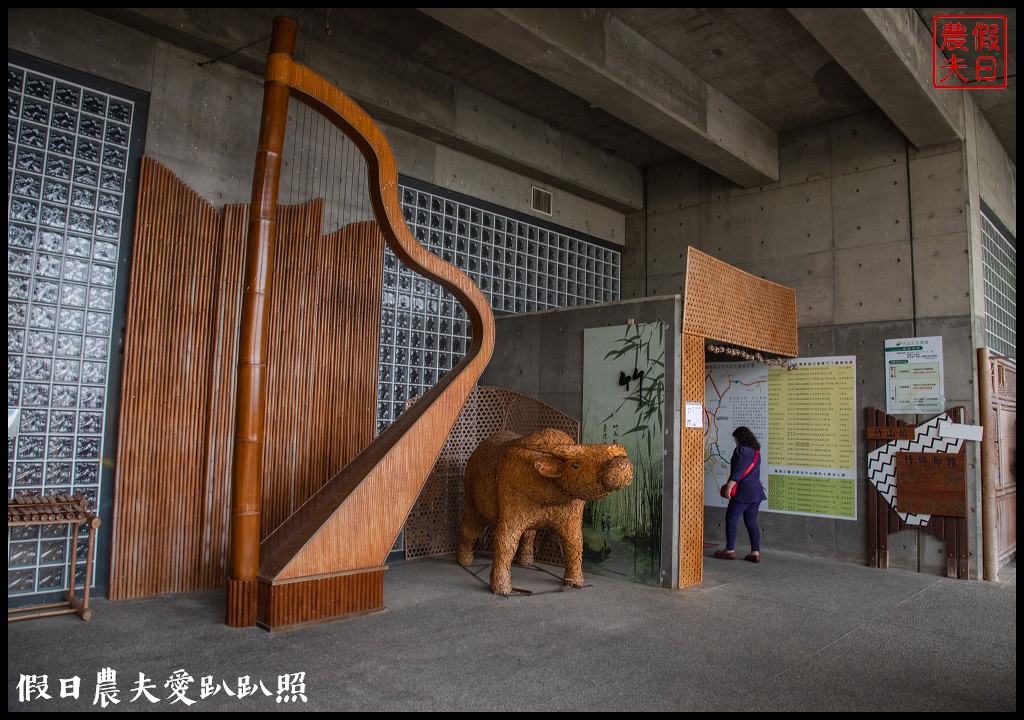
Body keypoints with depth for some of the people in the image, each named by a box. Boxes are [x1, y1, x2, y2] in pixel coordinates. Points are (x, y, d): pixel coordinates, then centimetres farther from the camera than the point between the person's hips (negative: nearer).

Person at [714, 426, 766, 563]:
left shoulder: (741, 450, -10)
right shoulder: (756, 451, 16)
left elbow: (738, 471, -19)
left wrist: (729, 486, -21)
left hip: (743, 491, -8)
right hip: (756, 490, 9)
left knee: (731, 518, 0)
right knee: (751, 522, 10)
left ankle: (730, 550, 2)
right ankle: (755, 552, 7)